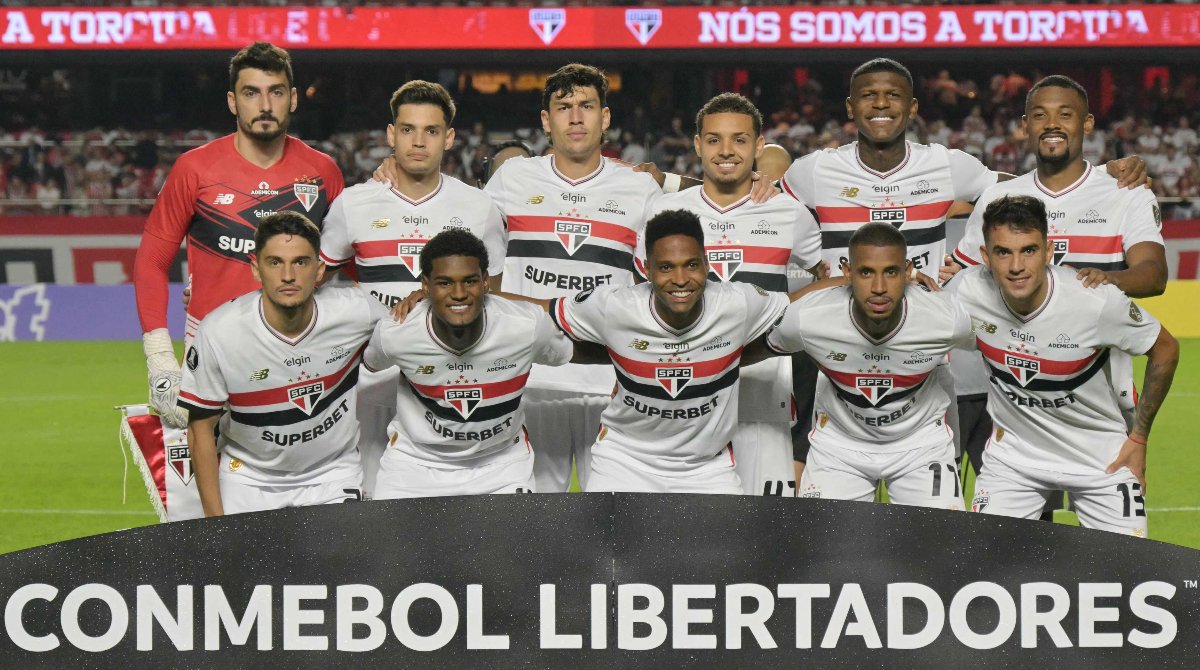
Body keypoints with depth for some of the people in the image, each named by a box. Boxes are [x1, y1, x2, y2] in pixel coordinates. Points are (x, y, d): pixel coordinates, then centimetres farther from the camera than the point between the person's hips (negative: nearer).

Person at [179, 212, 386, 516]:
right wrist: (215, 518, -10)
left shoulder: (355, 312, -17)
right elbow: (201, 429, -11)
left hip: (333, 477, 1)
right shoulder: (219, 331, -21)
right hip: (248, 477, -1)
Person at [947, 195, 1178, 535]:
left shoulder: (1096, 301, -26)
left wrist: (1138, 438, -4)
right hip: (1013, 452, 2)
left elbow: (1165, 350, -8)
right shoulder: (968, 290, -21)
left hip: (1102, 455, -1)